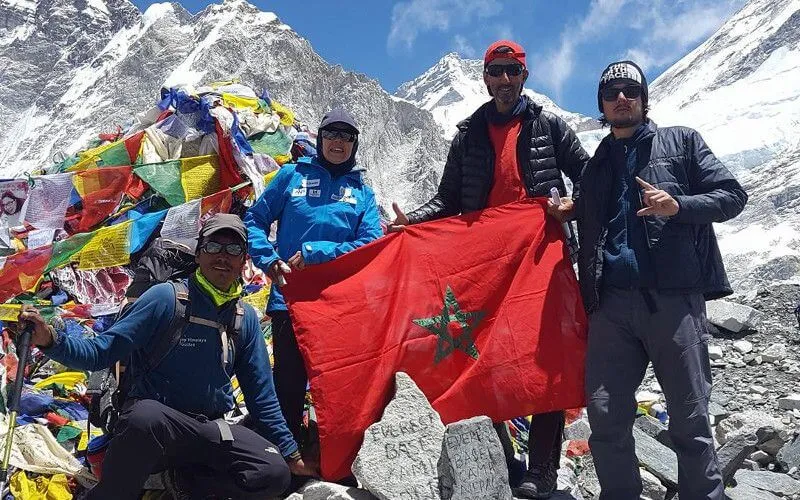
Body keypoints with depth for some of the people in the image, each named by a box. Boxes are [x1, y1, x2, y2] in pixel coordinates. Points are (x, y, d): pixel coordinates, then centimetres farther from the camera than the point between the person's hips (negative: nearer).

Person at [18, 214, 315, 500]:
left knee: (275, 474, -21)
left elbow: (261, 395, 12)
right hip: (152, 419, -3)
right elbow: (101, 353, -9)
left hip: (209, 431, 4)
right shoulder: (165, 297, -7)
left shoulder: (247, 318, 6)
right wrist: (51, 340, -28)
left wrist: (291, 454, 12)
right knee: (146, 415, -39)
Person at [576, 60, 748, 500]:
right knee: (605, 416, 0)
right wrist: (586, 302, 17)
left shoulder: (680, 142, 13)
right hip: (612, 303, 3)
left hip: (674, 297, -3)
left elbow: (733, 195, 5)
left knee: (690, 418, -1)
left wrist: (678, 205, -13)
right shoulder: (595, 167, 22)